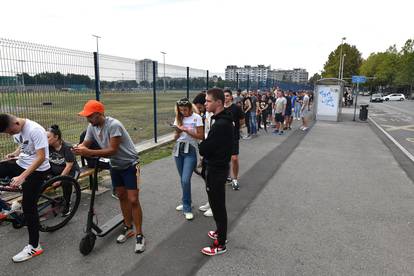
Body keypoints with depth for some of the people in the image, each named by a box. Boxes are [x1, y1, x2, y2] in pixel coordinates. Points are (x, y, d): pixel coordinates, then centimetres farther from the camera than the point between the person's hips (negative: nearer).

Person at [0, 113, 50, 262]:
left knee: (29, 206, -4)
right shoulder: (16, 129, 0)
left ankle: (34, 247, 10)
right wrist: (14, 154, -4)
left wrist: (22, 177, -31)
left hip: (36, 170, -8)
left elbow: (41, 157, -27)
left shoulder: (35, 130, -25)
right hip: (21, 164, 8)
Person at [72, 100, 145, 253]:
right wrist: (79, 149, -26)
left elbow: (112, 150, -31)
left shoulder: (114, 125, -29)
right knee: (121, 196, 14)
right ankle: (128, 227, 30)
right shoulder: (92, 127, -5)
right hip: (115, 166, 7)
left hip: (130, 165, -7)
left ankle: (139, 235, 5)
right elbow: (85, 144, -3)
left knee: (133, 200, -7)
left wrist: (89, 152, -36)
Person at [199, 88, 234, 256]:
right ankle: (221, 233, 41)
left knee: (217, 206, 3)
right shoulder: (225, 120, 7)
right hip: (220, 166, 10)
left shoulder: (220, 125, -27)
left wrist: (202, 145, -4)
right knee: (218, 204, 23)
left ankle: (220, 244, 19)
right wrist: (205, 146, -3)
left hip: (216, 170, -10)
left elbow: (203, 149, -23)